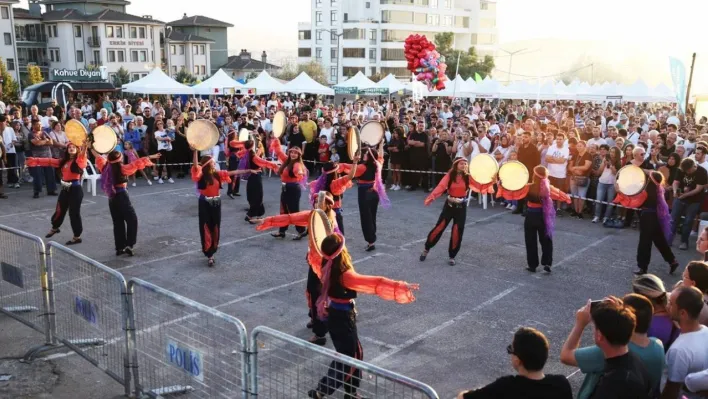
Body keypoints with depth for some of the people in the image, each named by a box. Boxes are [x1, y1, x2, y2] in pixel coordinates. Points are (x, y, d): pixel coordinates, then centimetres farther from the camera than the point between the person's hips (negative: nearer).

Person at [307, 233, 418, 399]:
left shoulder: (328, 269, -5)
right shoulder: (345, 275, -30)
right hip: (343, 319, -9)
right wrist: (401, 286, -42)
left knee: (348, 354, 21)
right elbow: (374, 283, -38)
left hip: (334, 316, 9)